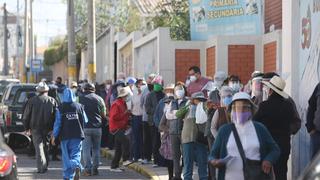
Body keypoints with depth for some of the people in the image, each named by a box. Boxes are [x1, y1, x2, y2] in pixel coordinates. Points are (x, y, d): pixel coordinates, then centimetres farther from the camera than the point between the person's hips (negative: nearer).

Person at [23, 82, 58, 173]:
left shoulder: (32, 100, 0)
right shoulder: (52, 101, 4)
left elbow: (26, 115, 2)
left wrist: (27, 128, 10)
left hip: (36, 128, -2)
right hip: (48, 128, 2)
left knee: (39, 147, -1)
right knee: (45, 146, 15)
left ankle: (41, 167, -10)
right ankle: (45, 166, 20)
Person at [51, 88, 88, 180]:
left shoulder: (60, 108, -4)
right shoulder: (79, 107, 0)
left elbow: (57, 123, -5)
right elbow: (85, 121, 6)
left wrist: (54, 136, 2)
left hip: (65, 135, 0)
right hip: (78, 135, 0)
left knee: (66, 156, 10)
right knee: (76, 154, 3)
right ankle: (77, 166, -28)